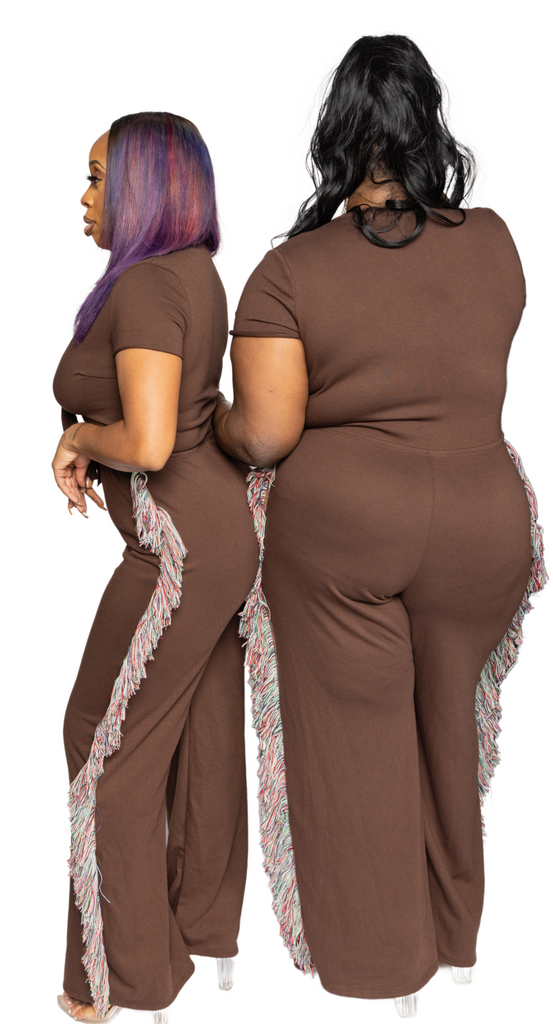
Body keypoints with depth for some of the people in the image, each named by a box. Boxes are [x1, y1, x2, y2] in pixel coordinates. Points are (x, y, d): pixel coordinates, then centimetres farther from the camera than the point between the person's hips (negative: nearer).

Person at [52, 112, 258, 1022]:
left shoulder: (143, 288, -19)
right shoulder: (195, 272, 11)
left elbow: (149, 443, -29)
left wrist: (80, 436, -9)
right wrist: (86, 444, 6)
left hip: (184, 548, -10)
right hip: (225, 525, 10)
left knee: (108, 743, 3)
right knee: (206, 727, 18)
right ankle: (209, 920, 35)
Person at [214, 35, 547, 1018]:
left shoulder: (290, 271, -11)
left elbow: (266, 431, -16)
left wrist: (218, 422, 3)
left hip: (335, 535, -3)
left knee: (356, 742, 12)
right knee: (446, 725, 21)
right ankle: (453, 939, 39)